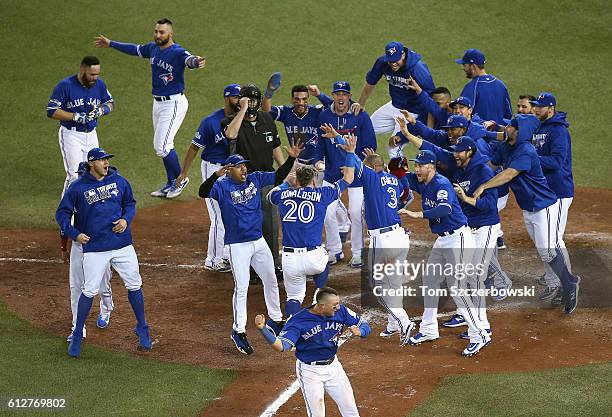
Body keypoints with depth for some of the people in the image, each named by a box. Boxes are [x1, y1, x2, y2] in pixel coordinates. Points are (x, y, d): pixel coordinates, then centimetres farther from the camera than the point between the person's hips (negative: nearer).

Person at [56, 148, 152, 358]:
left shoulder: (119, 181, 5)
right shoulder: (78, 187, -4)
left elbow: (130, 203, 18)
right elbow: (62, 213, 3)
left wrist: (126, 219, -2)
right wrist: (74, 234, -9)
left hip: (122, 245, 3)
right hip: (94, 248, -3)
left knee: (134, 286, 6)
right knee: (89, 291, -4)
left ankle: (142, 329, 24)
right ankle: (77, 335, 12)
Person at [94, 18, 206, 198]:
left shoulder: (177, 52, -20)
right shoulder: (153, 48, 5)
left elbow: (189, 60, -42)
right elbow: (134, 49, 22)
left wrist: (196, 62, -67)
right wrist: (110, 44, 33)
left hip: (174, 103, -9)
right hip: (158, 103, 9)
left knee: (162, 146, -11)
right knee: (161, 147, 15)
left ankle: (181, 179, 8)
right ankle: (171, 184, 26)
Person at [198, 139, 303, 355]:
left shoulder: (255, 179, 2)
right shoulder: (222, 186, -14)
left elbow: (278, 177, 8)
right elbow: (203, 192, -31)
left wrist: (291, 158, -5)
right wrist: (217, 175, -47)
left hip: (258, 241, 6)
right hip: (238, 245, -6)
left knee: (271, 280, 17)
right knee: (241, 287, -6)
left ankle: (275, 319, 35)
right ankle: (239, 330, 5)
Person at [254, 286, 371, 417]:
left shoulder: (341, 311, -12)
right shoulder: (298, 321, -23)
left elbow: (366, 327, -3)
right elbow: (281, 346, -30)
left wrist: (359, 332, -28)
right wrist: (263, 329, -45)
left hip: (333, 366, 4)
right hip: (309, 371, -4)